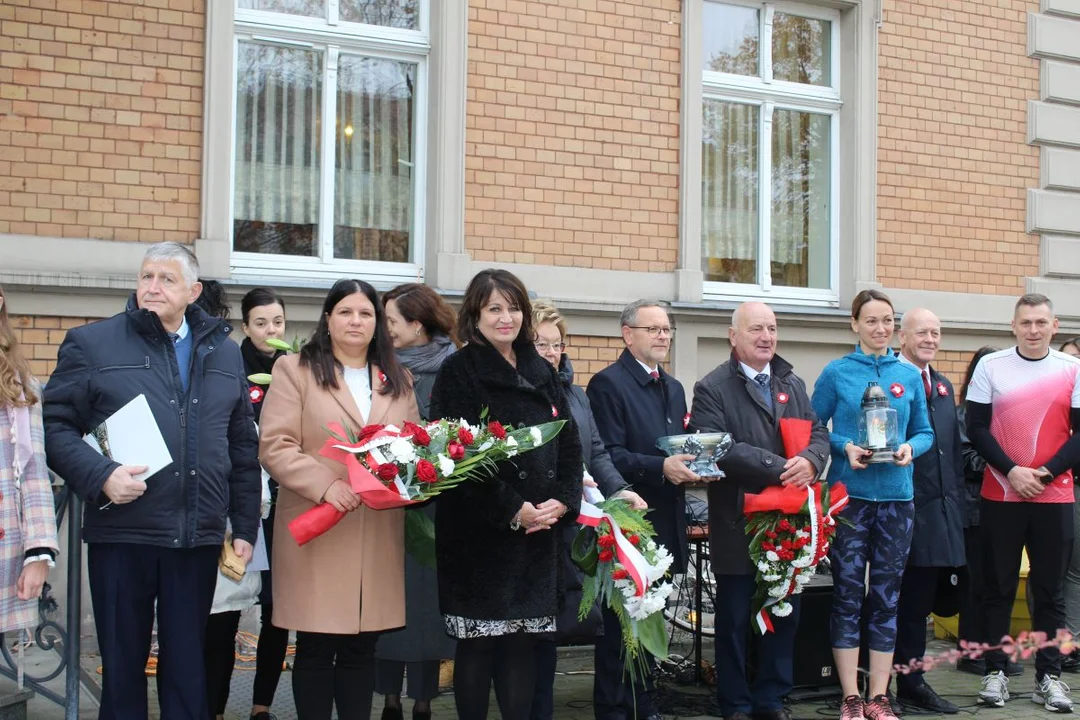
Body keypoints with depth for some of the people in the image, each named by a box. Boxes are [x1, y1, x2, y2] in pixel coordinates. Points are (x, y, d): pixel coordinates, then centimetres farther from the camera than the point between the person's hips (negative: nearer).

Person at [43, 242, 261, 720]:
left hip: (198, 537, 2)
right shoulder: (92, 344, 2)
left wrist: (245, 527, 10)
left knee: (188, 665, 10)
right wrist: (100, 476, -18)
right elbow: (55, 426, -2)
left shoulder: (224, 353, 12)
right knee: (122, 664, 8)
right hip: (121, 534, -2)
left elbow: (243, 447, 14)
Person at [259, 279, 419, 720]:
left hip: (378, 533, 4)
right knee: (316, 648, 2)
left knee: (362, 648, 8)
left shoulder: (397, 381, 16)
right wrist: (326, 486, -20)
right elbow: (274, 447, -7)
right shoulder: (294, 370, 2)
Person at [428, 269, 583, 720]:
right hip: (479, 531, -5)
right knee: (477, 645, 1)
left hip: (539, 533, 5)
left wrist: (562, 502, -5)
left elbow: (569, 443, 12)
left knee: (522, 645, 8)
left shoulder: (541, 372, 14)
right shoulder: (459, 372, -4)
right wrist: (513, 510, -14)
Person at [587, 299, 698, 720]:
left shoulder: (674, 389, 17)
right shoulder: (608, 384, -9)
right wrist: (661, 468, -26)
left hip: (664, 524, 8)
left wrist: (691, 468, 0)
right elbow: (607, 455, -17)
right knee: (619, 622, -1)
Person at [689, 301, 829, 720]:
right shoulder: (712, 388, -6)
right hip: (739, 525, -5)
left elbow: (819, 434, 8)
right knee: (734, 619, 5)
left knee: (785, 614, 12)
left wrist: (810, 462, -16)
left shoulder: (793, 385, 14)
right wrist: (780, 468, -21)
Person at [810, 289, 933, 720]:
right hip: (849, 494, -3)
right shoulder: (836, 373, 0)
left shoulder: (909, 376, 8)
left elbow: (925, 432, 11)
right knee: (847, 595, 0)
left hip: (897, 496, 3)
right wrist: (845, 447, -15)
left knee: (887, 598, 6)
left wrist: (910, 448, -10)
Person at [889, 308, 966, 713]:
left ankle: (912, 682, 20)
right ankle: (908, 683, 10)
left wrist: (958, 504, 16)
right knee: (907, 600, 1)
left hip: (941, 512, 7)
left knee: (920, 602, 13)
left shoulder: (943, 386, 18)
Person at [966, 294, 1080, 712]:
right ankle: (995, 671, 14)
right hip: (1000, 496, 0)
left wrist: (1046, 473, -12)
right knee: (998, 587, 5)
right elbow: (976, 428, -1)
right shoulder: (990, 366, 2)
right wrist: (1012, 471, -12)